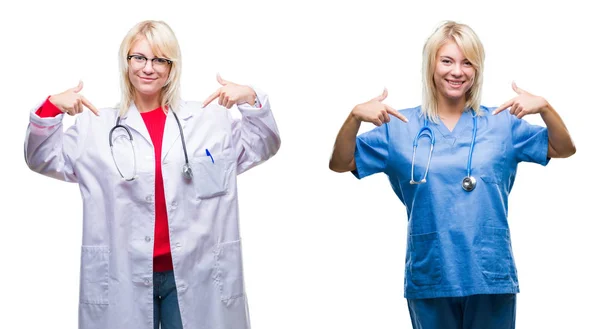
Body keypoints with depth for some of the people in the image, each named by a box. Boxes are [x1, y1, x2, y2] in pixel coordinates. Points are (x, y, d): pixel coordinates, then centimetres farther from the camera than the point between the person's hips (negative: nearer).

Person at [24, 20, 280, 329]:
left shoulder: (209, 119, 5)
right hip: (123, 276, 0)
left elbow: (264, 146, 9)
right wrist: (51, 108, -9)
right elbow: (41, 159, 8)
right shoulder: (96, 126, 4)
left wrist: (251, 101, -8)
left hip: (193, 272, 0)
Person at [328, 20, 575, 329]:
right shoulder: (400, 126, 0)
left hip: (491, 276, 1)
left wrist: (545, 107, -16)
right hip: (429, 278, 0)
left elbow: (564, 149, 2)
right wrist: (355, 116, -19)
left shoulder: (502, 122, 3)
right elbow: (340, 163, -1)